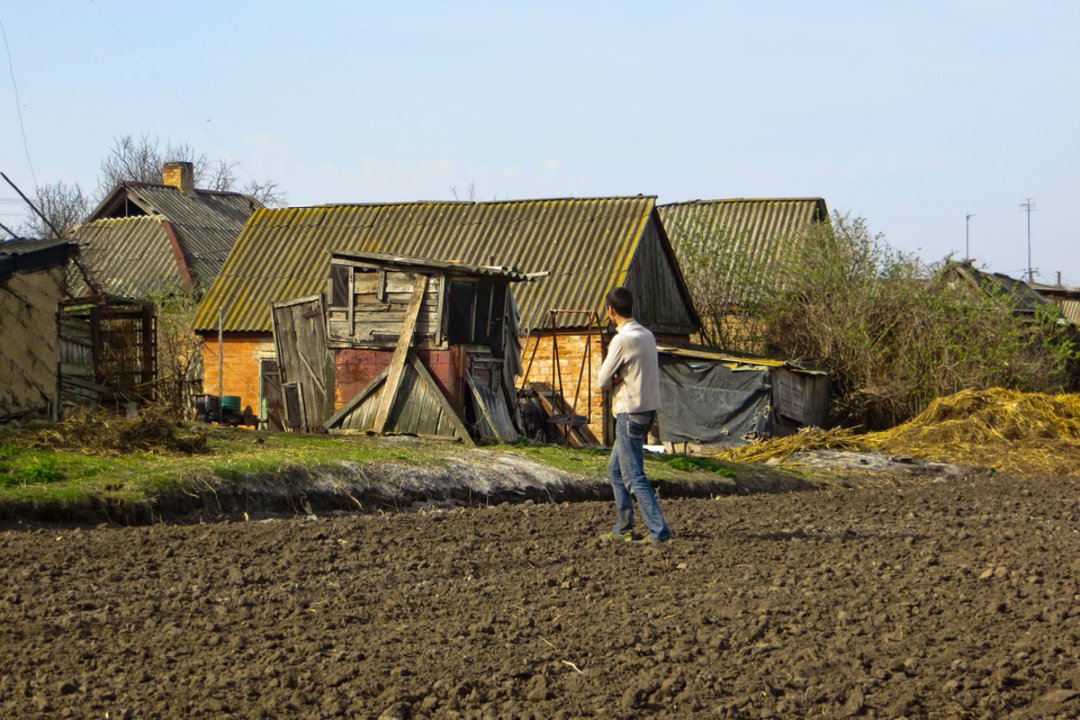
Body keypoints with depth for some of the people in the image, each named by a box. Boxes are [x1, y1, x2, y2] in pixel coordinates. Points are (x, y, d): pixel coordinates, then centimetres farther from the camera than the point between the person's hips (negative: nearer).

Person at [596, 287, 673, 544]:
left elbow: (602, 381, -12)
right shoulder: (646, 335, 9)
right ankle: (623, 529, 20)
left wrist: (613, 381, 10)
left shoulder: (622, 340, -17)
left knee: (634, 477, -5)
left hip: (630, 413, -9)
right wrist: (620, 379, 0)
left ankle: (659, 531, -8)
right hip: (647, 408, 9)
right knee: (616, 470, 17)